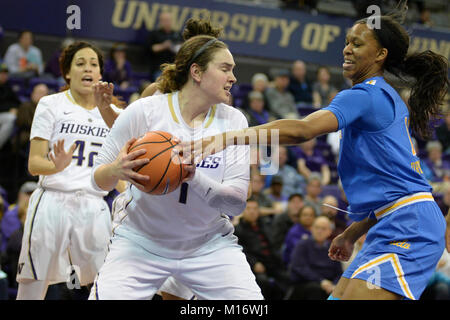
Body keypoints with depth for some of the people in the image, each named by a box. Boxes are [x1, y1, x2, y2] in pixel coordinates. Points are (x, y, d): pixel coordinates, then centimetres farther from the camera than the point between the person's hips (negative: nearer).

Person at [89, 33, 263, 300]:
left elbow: (237, 202, -13)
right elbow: (99, 180, -7)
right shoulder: (144, 111, -13)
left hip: (210, 245, 2)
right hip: (141, 244, -2)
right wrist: (117, 170, -31)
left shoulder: (233, 121, -5)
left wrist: (193, 177, -31)